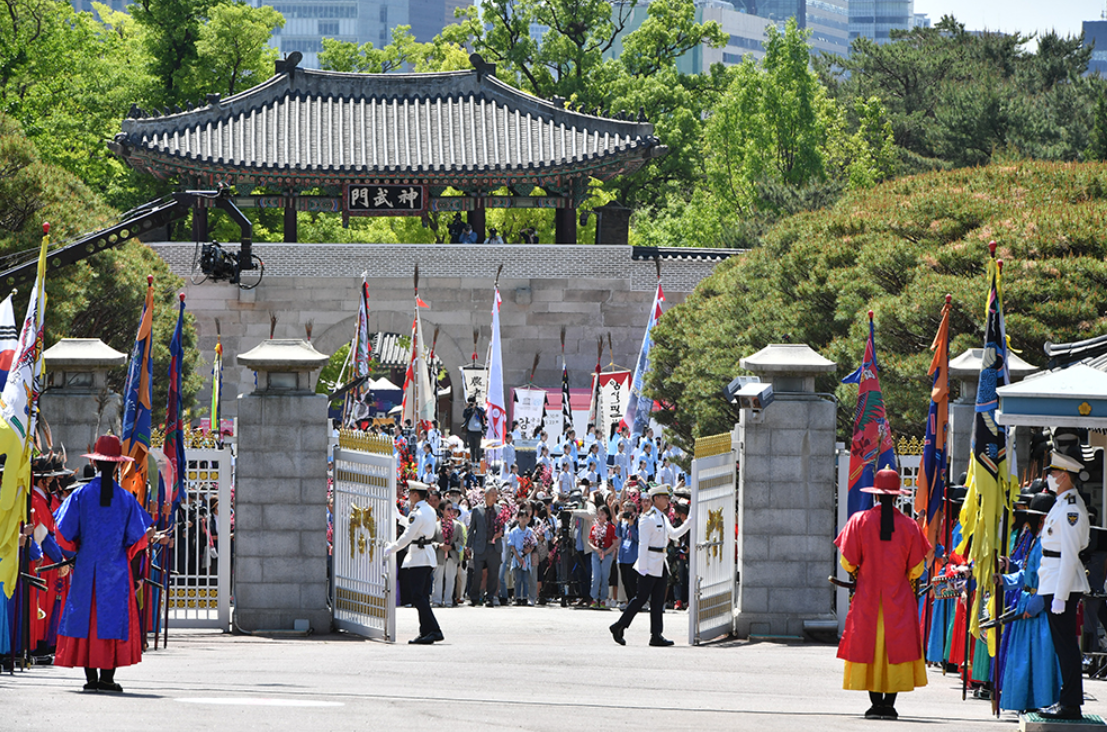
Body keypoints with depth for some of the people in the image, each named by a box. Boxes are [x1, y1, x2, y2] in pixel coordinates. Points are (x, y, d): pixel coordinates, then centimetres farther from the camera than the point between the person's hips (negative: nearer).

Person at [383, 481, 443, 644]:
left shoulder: (417, 514, -16)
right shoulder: (430, 511, 12)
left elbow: (407, 537, -16)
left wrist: (391, 549, -3)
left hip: (418, 558, -9)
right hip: (429, 557, 9)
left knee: (417, 597, -9)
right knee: (423, 597, 12)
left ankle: (434, 631, -17)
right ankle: (426, 632, 11)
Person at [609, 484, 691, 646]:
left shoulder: (663, 518, 14)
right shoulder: (647, 518, -12)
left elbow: (673, 534, 27)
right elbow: (643, 544, -16)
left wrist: (689, 523, 16)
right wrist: (643, 568, -19)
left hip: (661, 565, 8)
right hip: (650, 565, -8)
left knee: (658, 601, 5)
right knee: (641, 598, -5)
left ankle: (656, 635, 5)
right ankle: (619, 627, 6)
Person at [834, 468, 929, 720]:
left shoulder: (860, 520, -5)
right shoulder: (909, 526, -3)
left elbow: (848, 562, -4)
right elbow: (916, 569, 0)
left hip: (867, 595, 0)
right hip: (899, 600, 0)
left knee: (869, 644, 4)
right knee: (897, 646, 4)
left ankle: (875, 703, -2)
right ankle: (889, 703, -2)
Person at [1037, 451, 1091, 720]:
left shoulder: (1071, 509, -18)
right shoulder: (1062, 504, 15)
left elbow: (1070, 556, -21)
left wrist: (1060, 596, -22)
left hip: (1063, 584, -10)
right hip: (1055, 583, 10)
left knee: (1066, 644, -7)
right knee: (1064, 643, 14)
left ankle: (1070, 705, -5)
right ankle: (1069, 699, 19)